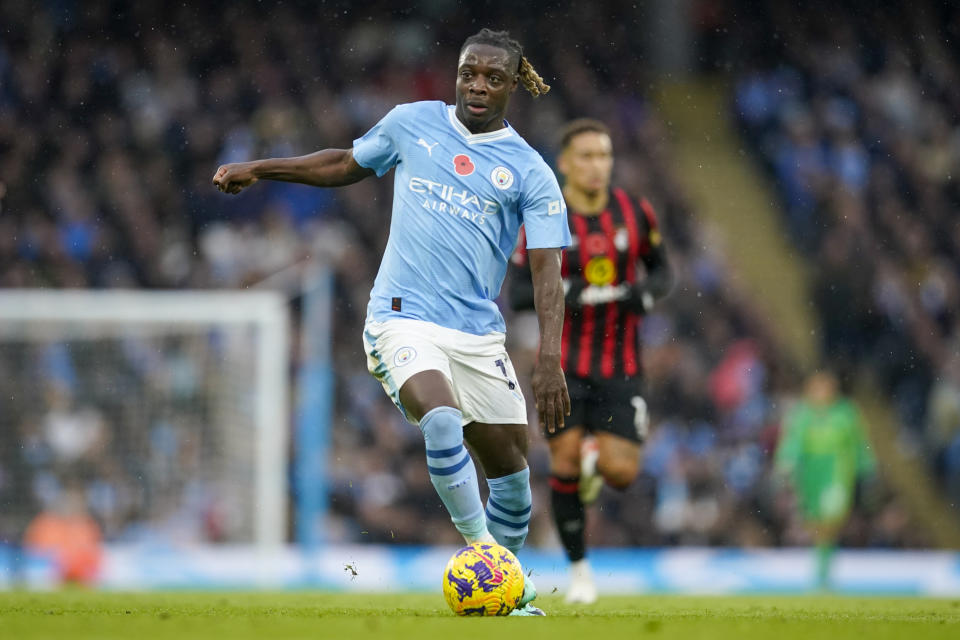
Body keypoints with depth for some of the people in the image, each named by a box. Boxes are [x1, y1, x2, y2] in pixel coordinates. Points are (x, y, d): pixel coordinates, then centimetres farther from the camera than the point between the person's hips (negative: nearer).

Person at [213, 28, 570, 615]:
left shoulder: (529, 172, 1)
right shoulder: (412, 124, 6)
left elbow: (547, 270, -4)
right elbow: (348, 165, 25)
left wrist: (550, 359, -17)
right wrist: (260, 169, 19)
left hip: (479, 333, 2)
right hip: (404, 320, -2)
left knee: (510, 467, 5)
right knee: (442, 418, -30)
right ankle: (482, 548, -19)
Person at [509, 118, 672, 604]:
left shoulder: (636, 214, -1)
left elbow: (661, 269, 13)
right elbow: (518, 293, -5)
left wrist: (648, 291, -10)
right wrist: (563, 293, -23)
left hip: (619, 367, 1)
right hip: (562, 364, -1)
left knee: (621, 473, -9)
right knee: (565, 462, -10)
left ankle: (596, 458, 30)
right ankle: (578, 568, 10)